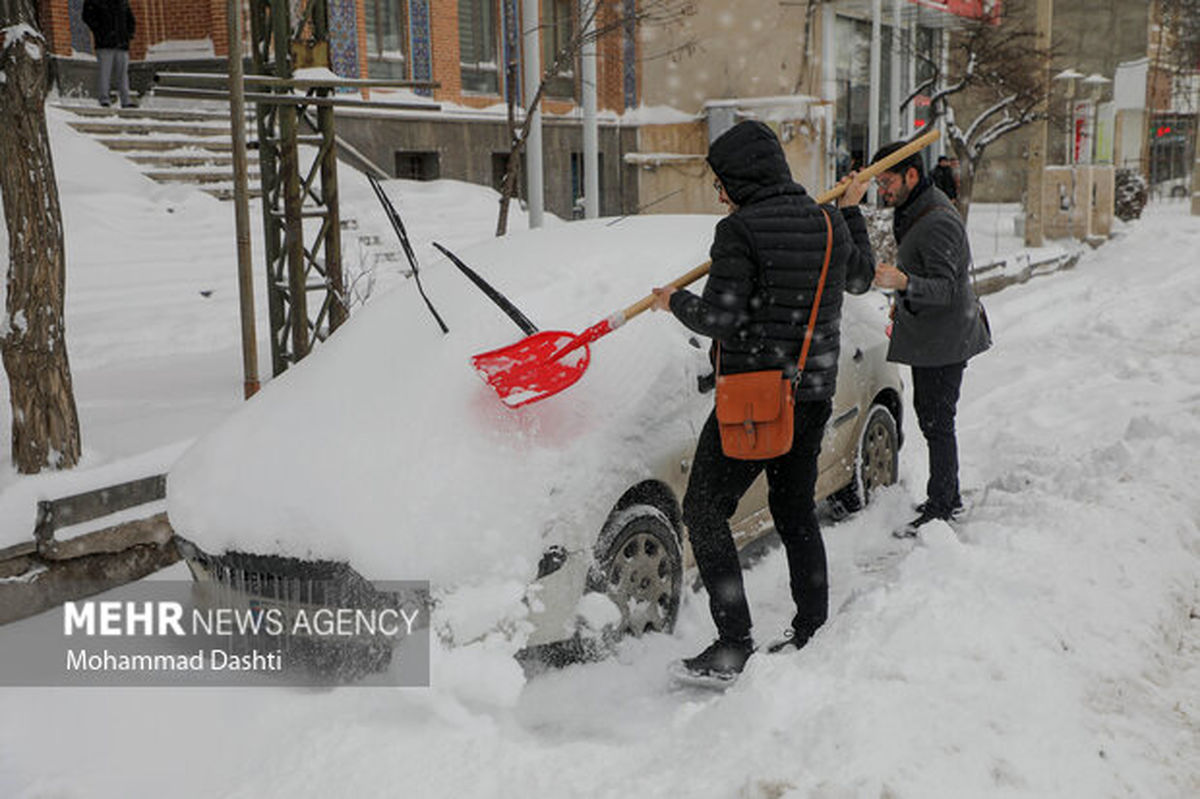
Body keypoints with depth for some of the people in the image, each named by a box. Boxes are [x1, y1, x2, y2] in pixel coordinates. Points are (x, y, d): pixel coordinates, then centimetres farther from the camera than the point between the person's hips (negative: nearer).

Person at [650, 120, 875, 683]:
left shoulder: (740, 230, -14)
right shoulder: (828, 223, 7)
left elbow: (719, 318, -19)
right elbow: (860, 277, 27)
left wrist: (674, 301, 0)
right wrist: (853, 211, 39)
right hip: (814, 393, 8)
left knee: (704, 511, -1)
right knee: (796, 511, 18)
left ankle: (733, 647, -5)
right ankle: (813, 633, 23)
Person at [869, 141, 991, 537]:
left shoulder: (939, 223, -23)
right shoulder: (914, 210, 9)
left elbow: (946, 288, -30)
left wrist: (904, 283, -46)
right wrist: (902, 305, 27)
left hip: (945, 339, -11)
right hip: (926, 336, 11)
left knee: (937, 422, -5)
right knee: (928, 413, 18)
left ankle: (940, 509, 3)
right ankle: (949, 497, 31)